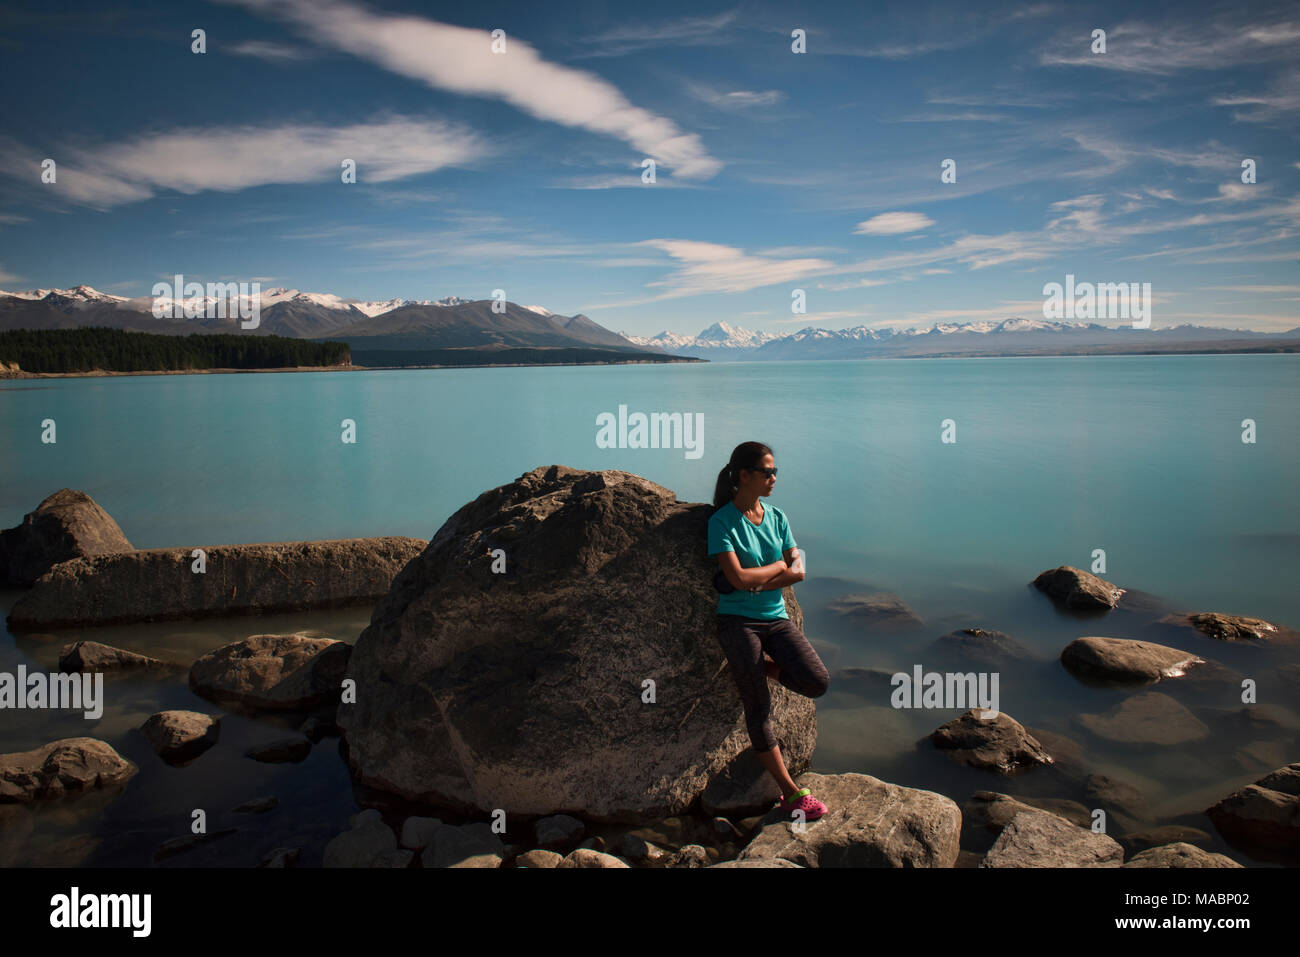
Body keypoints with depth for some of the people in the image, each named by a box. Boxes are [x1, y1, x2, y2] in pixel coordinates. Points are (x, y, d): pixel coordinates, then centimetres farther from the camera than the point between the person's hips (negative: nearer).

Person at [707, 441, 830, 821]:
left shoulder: (777, 517, 9)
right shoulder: (721, 522, -8)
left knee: (817, 682, -14)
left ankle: (765, 666, 14)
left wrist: (758, 582, -11)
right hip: (737, 621, -5)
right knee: (759, 709, -4)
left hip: (776, 618, 5)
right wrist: (778, 566, -4)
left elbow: (798, 572, 4)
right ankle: (791, 793, 6)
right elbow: (738, 578, -17)